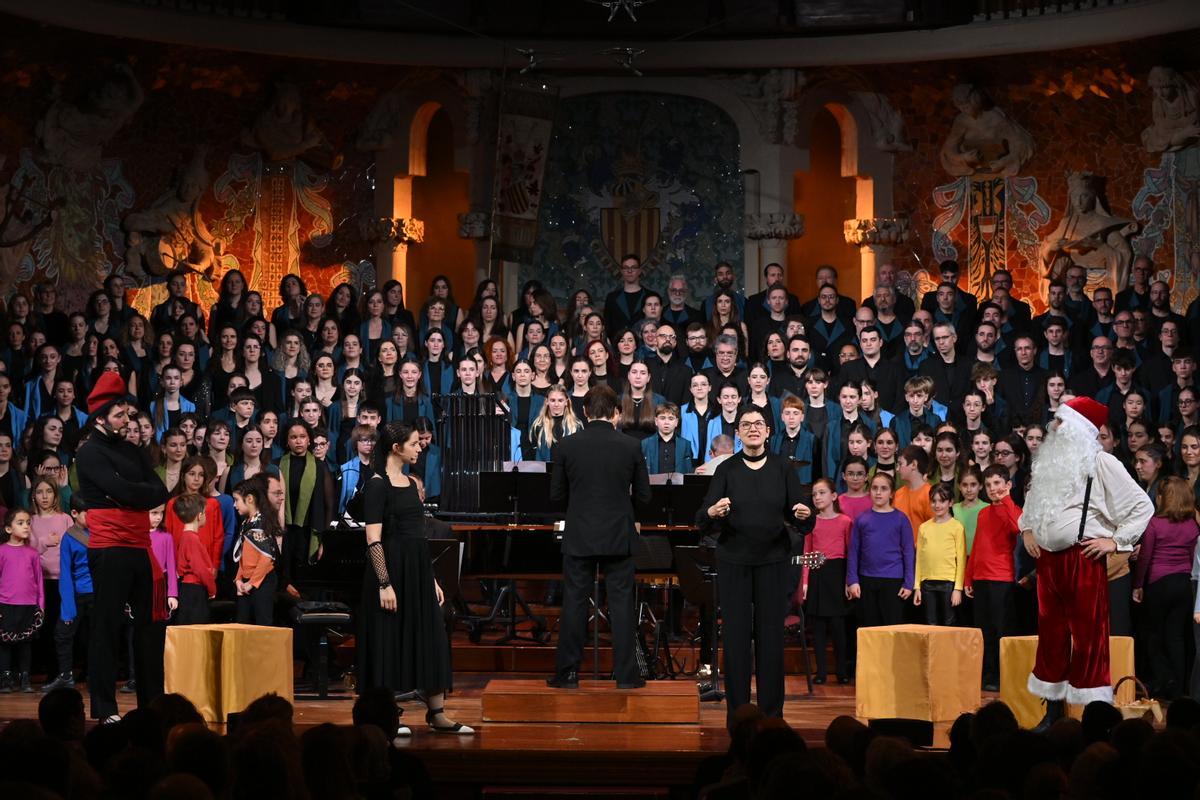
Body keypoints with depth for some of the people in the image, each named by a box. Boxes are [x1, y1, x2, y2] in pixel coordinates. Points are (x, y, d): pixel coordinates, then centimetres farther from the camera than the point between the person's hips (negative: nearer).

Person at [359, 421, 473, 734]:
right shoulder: (378, 485, -10)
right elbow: (373, 540, -15)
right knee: (390, 641, -1)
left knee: (430, 639, 6)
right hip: (391, 568, -8)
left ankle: (437, 714, 11)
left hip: (418, 568, 8)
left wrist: (432, 579, 16)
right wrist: (384, 584, -20)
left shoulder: (411, 483, 13)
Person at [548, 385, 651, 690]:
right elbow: (643, 495, 2)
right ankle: (625, 674, 8)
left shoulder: (566, 446, -5)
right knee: (621, 604, 6)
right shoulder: (631, 446, -5)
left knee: (574, 604, 6)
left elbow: (556, 496, 1)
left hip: (579, 538, 0)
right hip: (619, 537, 0)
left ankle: (567, 673, 9)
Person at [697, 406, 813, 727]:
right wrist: (713, 512, -27)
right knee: (736, 635, 1)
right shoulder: (726, 469, 1)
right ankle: (737, 713, 8)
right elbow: (702, 521, -5)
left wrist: (805, 514, -22)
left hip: (772, 560, 0)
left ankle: (771, 713, 12)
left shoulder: (783, 468, 2)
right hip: (733, 560, 0)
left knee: (771, 634, 3)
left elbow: (801, 517, 0)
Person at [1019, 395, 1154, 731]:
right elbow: (1033, 499, 34)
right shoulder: (1050, 463, 15)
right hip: (1047, 559, 7)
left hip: (1083, 559, -7)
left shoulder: (1101, 463, -6)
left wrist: (1116, 540, -10)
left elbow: (1142, 506, -6)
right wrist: (1027, 528, 18)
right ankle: (1053, 712, 20)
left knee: (1088, 638, -7)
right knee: (1051, 636, 11)